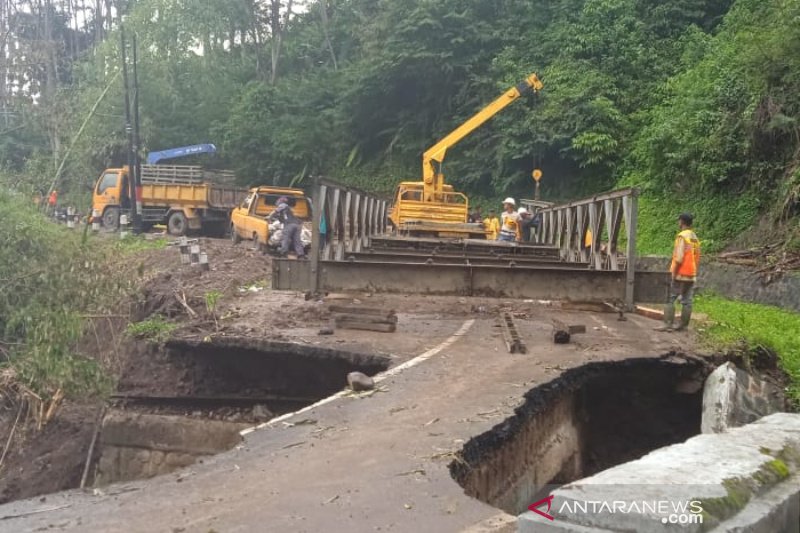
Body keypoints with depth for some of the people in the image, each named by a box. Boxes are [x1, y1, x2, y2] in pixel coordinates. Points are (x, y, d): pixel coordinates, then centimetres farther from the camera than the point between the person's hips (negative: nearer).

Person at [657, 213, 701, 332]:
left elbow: (679, 257, -19)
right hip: (691, 275, 8)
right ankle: (684, 325, 8)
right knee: (687, 301, 7)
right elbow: (697, 258, 16)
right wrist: (694, 272, 20)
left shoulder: (682, 236, -11)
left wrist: (673, 272, -15)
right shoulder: (695, 238, 14)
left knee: (670, 299, -5)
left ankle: (668, 324, -9)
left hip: (680, 274, -8)